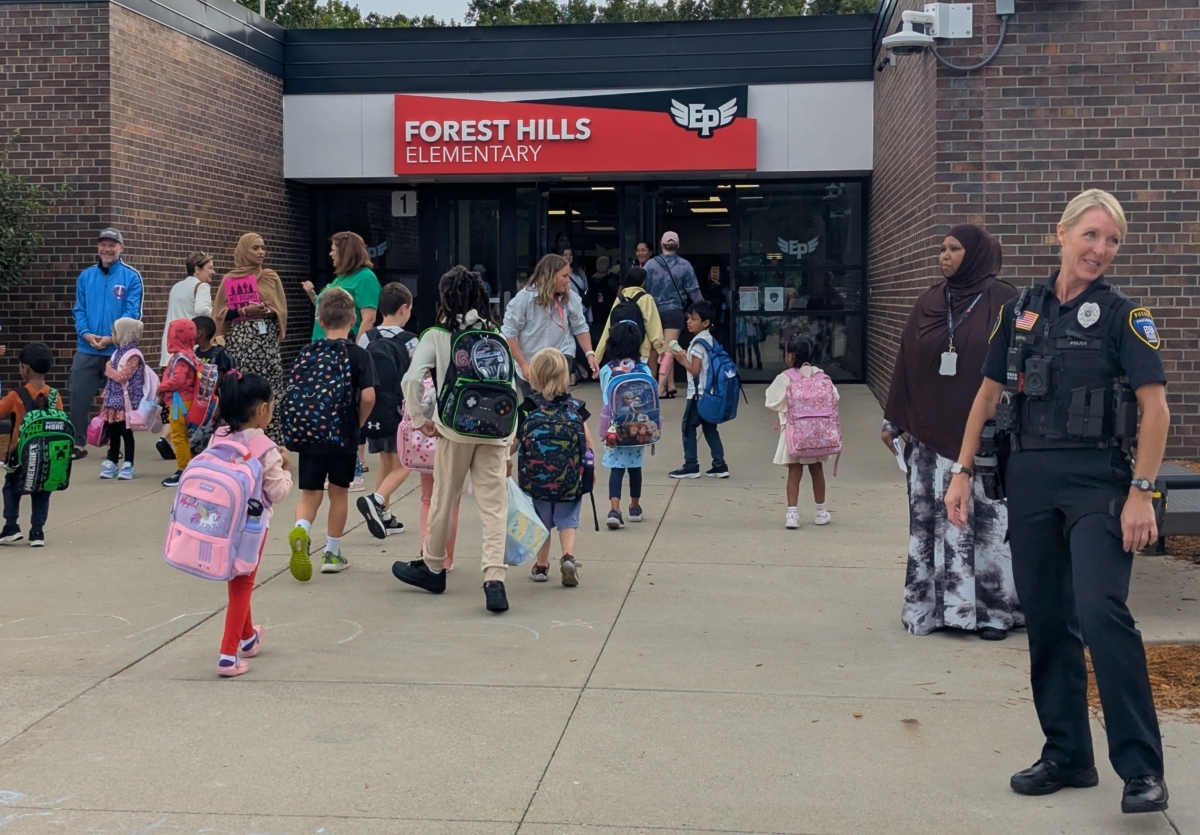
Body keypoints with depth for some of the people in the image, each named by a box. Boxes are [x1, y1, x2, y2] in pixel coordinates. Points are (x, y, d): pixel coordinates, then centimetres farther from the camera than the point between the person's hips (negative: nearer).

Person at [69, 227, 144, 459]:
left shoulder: (131, 277, -3)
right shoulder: (86, 276, 8)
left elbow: (132, 313, -8)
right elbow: (79, 310, 7)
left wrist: (112, 338, -17)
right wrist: (86, 334, -11)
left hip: (118, 349, -3)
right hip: (87, 349, 3)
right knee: (78, 396, -1)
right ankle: (78, 443, 8)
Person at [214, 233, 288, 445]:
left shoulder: (271, 277, 10)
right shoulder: (229, 280, 6)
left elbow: (281, 310, 10)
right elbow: (221, 312, 5)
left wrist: (267, 311, -11)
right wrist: (244, 311, -10)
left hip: (267, 339, 1)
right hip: (240, 339, -1)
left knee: (269, 390, -5)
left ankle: (272, 441, -3)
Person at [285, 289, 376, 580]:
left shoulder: (307, 353, 3)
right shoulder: (359, 355, -6)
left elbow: (294, 392, 0)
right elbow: (368, 396, -15)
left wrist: (300, 429, 12)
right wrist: (359, 423, 2)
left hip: (308, 434, 2)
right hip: (343, 435, -2)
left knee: (310, 493, 8)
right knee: (338, 491, 14)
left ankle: (301, 529, -23)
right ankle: (332, 553, 23)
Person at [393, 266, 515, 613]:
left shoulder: (437, 335, 1)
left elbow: (412, 380, -12)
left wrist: (420, 420, 0)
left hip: (455, 429, -2)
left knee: (443, 500, 15)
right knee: (494, 506, 1)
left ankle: (432, 568, 32)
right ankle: (494, 579, -11)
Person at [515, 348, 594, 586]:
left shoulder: (527, 409, -7)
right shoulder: (575, 408, -2)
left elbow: (511, 446, -4)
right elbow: (590, 445, -1)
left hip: (535, 478, 0)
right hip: (570, 479, 0)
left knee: (541, 520, 17)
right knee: (567, 519, 12)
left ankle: (541, 566, 24)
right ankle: (568, 556, -9)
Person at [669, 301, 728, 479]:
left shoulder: (698, 343, -15)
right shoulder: (710, 340, 11)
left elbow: (695, 370, -19)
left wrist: (683, 360, -6)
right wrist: (686, 357, 10)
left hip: (697, 394, -9)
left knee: (689, 427, -1)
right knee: (710, 428, 11)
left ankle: (691, 466, 1)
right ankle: (720, 465, 9)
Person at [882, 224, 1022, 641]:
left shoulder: (1004, 302, -2)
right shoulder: (929, 302, 10)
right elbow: (905, 362, 12)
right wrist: (893, 420, 11)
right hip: (930, 431, 4)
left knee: (988, 520, -1)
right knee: (932, 520, 5)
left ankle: (993, 608, 9)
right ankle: (936, 605, 14)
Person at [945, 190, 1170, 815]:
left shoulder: (1123, 315, -2)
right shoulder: (1020, 311, 9)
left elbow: (1155, 408, -8)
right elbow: (989, 394, 14)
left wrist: (1141, 492, -15)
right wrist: (963, 471, 9)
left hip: (1098, 481, -4)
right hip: (1029, 480, 5)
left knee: (1101, 610, -18)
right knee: (1046, 622, 8)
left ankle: (1142, 769, -9)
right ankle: (1067, 756, 20)